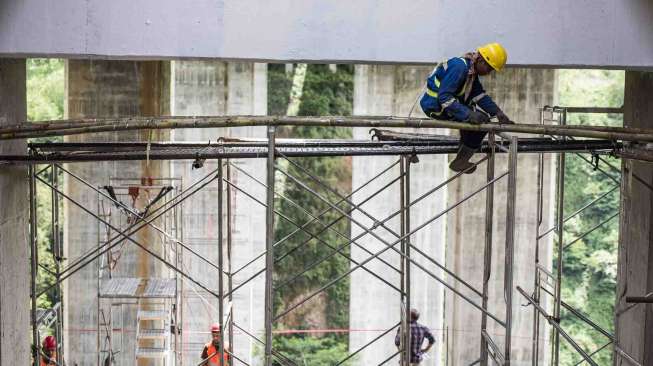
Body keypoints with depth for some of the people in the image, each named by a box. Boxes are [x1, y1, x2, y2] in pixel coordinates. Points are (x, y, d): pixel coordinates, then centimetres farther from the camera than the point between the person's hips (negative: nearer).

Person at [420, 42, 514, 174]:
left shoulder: (472, 69, 6)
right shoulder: (459, 67, -25)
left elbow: (479, 95, 6)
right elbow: (444, 97, -31)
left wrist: (498, 112, -6)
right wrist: (468, 114, -37)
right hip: (436, 107, -10)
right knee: (481, 121, -14)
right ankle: (460, 162, -6)